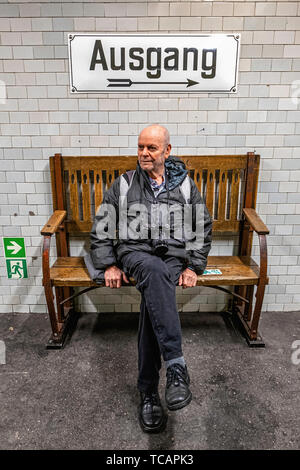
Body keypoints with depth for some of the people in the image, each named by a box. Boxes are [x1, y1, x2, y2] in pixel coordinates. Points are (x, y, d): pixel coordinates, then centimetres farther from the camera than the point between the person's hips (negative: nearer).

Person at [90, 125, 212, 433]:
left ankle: (148, 391, -17)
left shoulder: (185, 185, 12)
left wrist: (193, 267, 2)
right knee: (153, 270, -37)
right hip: (134, 253, 0)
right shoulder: (123, 184, 11)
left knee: (152, 297, -30)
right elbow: (100, 226, 9)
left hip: (173, 257, 1)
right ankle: (176, 365, -39)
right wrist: (109, 265, -1)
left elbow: (203, 228, 13)